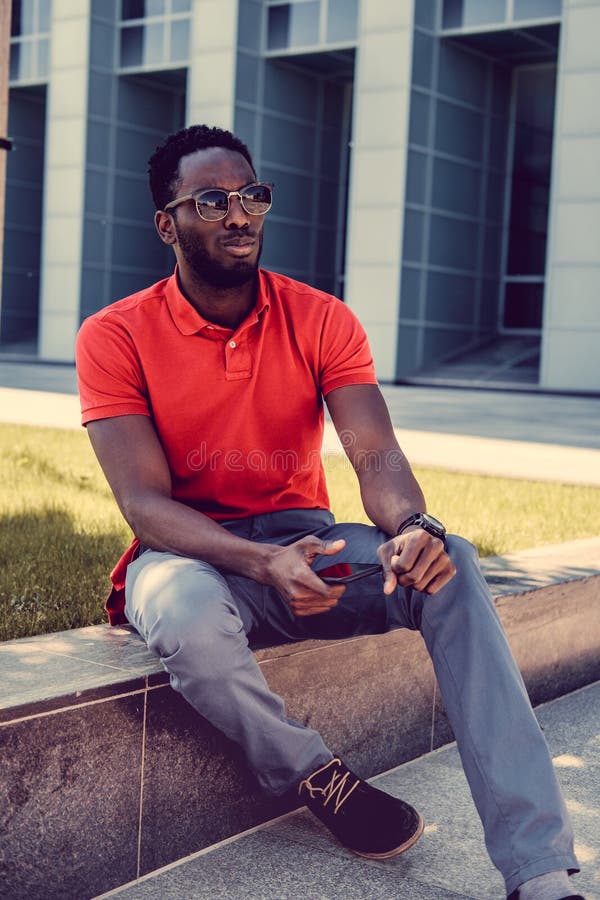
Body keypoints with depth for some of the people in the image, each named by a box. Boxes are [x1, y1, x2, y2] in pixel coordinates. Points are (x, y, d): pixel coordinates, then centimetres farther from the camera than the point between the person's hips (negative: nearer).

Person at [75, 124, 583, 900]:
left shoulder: (320, 320, 0)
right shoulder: (116, 336, -8)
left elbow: (376, 456, -11)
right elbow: (144, 504, -16)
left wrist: (412, 527, -36)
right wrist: (263, 563, -34)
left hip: (301, 541, 3)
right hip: (191, 554, -2)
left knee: (449, 565, -26)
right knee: (188, 617, -39)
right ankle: (317, 777, -9)